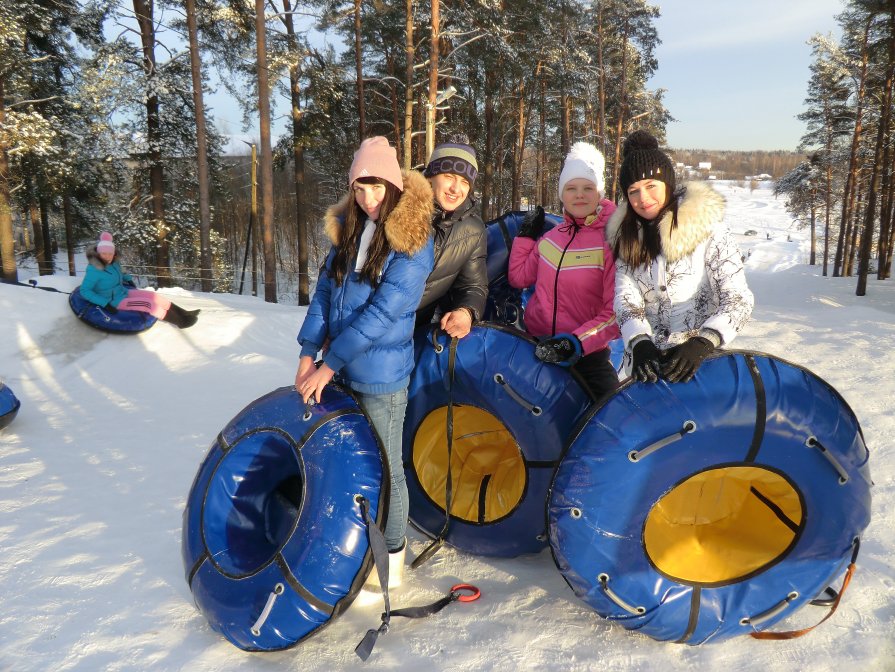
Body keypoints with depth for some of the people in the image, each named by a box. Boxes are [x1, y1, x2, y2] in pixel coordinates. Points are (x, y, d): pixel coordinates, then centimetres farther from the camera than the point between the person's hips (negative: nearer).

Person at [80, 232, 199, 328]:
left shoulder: (113, 263, -1)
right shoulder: (94, 269, -24)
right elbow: (84, 291, -22)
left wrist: (128, 278, 10)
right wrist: (105, 303, -27)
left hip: (124, 292, 8)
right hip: (115, 302, -8)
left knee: (157, 297, -2)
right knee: (148, 303, -21)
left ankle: (183, 314, 2)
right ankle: (181, 321, -16)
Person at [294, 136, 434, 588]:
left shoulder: (411, 242, -14)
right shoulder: (348, 228, 6)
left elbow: (383, 312, -20)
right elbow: (326, 289, 5)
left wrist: (330, 364, -19)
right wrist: (308, 352, -3)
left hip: (381, 376, -6)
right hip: (340, 368, 6)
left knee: (384, 467, 7)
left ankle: (393, 555, 27)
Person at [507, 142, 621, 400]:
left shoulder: (611, 241, -13)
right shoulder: (553, 236, 4)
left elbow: (615, 313, -17)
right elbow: (518, 278, 13)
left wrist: (577, 343, -27)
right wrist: (526, 235, 10)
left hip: (586, 355, -5)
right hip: (533, 346, 5)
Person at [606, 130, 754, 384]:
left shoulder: (705, 227, -7)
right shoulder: (626, 237, 4)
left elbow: (738, 300, -11)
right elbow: (626, 301, -4)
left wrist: (702, 344, -26)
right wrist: (640, 343, -22)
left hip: (701, 363, -3)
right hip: (646, 368, 3)